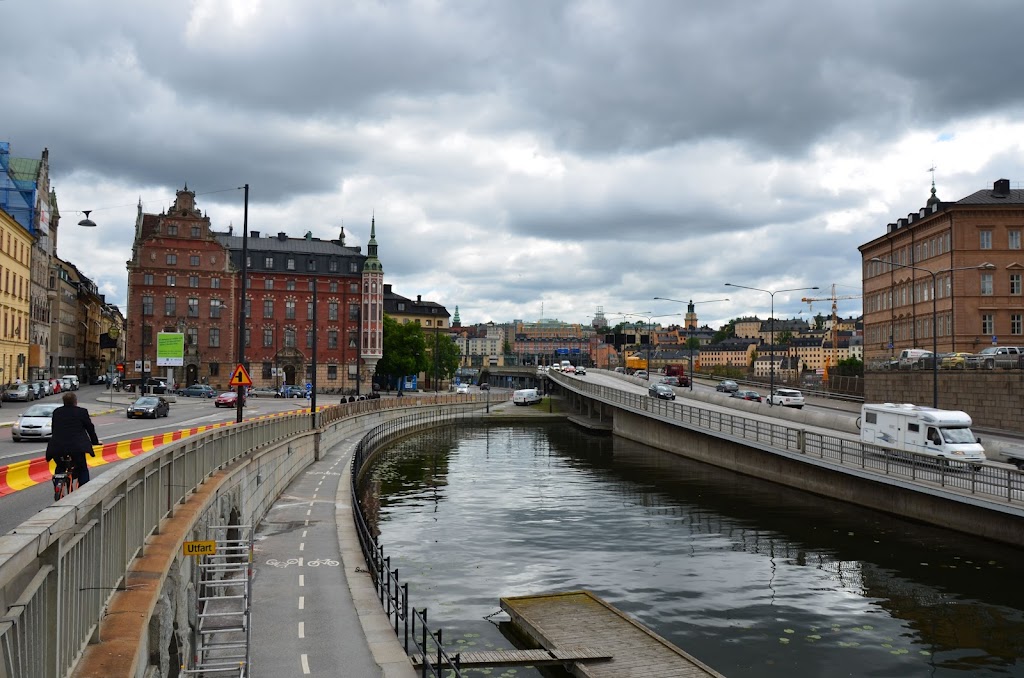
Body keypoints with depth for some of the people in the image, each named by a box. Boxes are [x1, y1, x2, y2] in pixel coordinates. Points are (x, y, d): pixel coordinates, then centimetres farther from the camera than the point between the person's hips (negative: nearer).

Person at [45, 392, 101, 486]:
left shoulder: (56, 412, 12)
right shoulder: (82, 412, 2)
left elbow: (53, 429, 21)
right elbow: (90, 428, 10)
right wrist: (95, 441, 25)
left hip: (57, 447, 3)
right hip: (77, 446, -3)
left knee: (60, 469, 26)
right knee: (82, 470, 13)